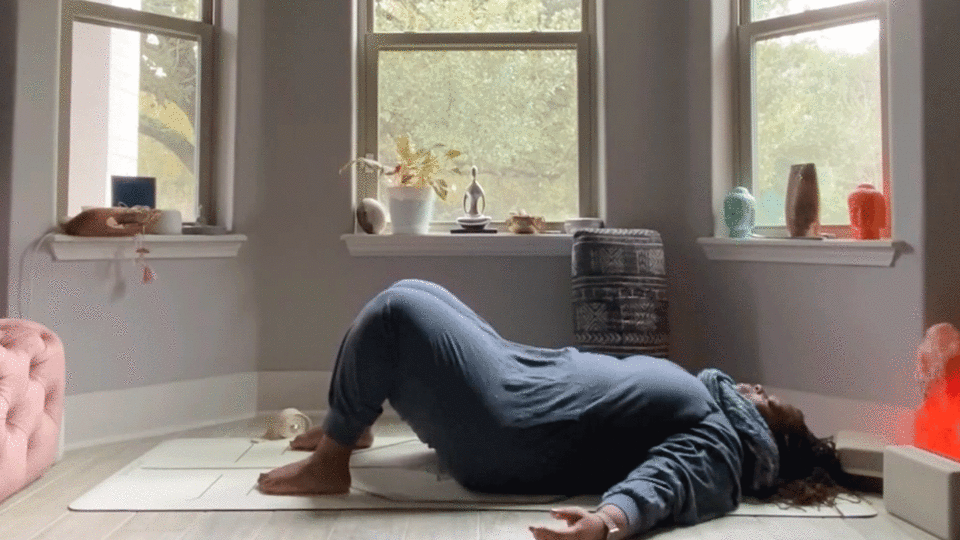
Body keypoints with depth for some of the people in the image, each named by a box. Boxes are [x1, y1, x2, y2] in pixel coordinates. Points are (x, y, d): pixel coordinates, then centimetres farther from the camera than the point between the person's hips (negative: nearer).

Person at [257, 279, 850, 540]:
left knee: (395, 311, -21)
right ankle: (350, 426, 29)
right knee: (413, 293, 19)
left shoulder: (718, 441, -11)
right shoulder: (708, 398, 18)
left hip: (504, 427, -10)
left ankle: (330, 462, -3)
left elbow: (664, 480, -33)